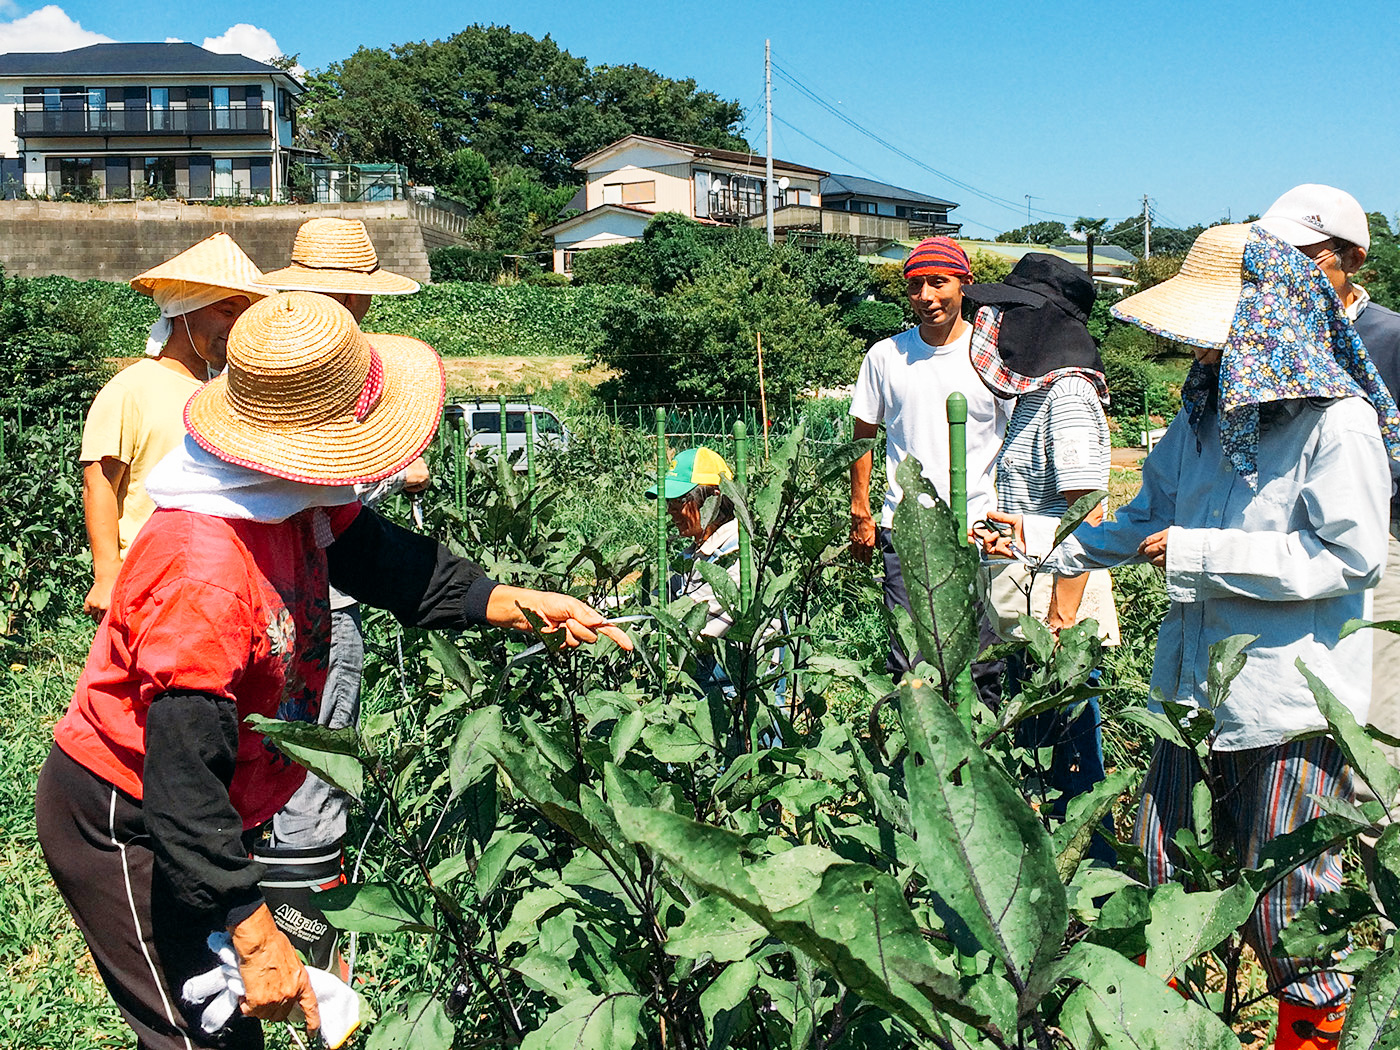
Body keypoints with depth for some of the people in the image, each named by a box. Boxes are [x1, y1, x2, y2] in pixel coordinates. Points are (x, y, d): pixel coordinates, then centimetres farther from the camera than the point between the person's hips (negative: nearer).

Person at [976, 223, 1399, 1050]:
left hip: (1291, 704, -7)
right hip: (1199, 688, 7)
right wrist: (1042, 537, 11)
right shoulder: (1207, 416, 11)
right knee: (1164, 870, 17)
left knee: (1285, 900, 6)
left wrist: (1200, 554, -18)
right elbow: (1145, 526, 20)